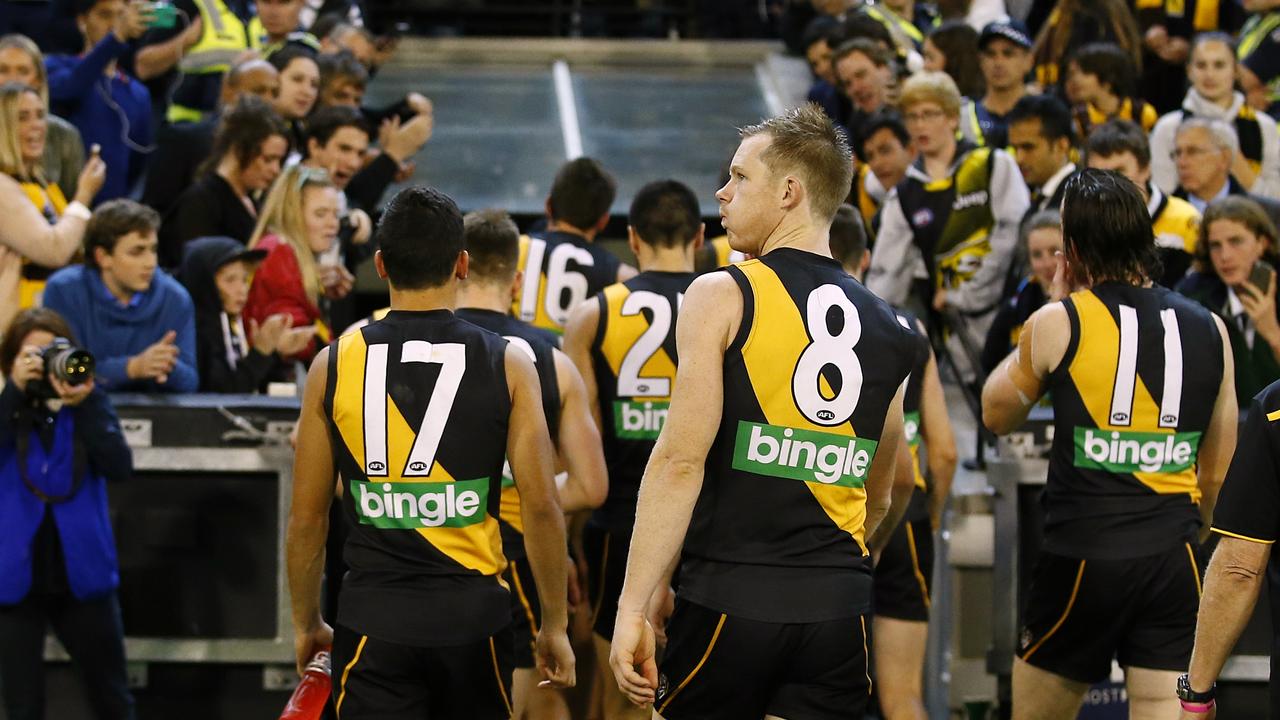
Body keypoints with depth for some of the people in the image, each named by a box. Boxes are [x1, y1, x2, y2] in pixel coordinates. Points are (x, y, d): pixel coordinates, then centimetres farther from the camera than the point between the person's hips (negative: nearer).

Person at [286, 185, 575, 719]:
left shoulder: (333, 366, 1)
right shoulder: (508, 365, -1)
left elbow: (306, 518, 5)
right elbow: (540, 506, -4)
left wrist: (306, 623, 18)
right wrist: (554, 624, 6)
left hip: (372, 618, -1)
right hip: (473, 612, 1)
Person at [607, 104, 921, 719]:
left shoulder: (722, 297, -4)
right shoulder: (883, 326, 13)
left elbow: (680, 461, -12)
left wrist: (632, 608, -13)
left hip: (731, 598, -4)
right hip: (839, 610, 4)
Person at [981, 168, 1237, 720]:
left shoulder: (1059, 323, -5)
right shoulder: (1208, 330, 6)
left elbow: (996, 415, 12)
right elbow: (1218, 472, 13)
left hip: (1081, 556, -3)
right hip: (1173, 562, 3)